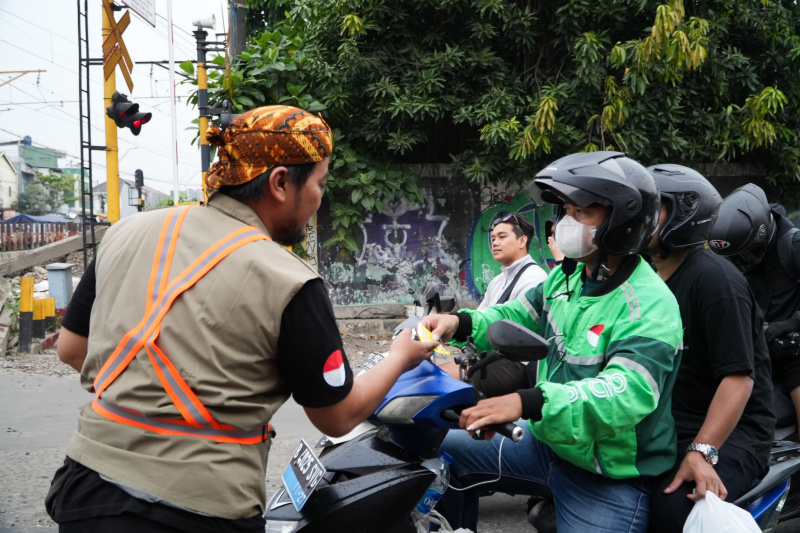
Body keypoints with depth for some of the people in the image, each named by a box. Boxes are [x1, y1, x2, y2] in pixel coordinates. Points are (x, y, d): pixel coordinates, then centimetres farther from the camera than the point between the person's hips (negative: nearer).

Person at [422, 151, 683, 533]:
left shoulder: (649, 306, -24)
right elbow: (519, 316, 11)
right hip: (547, 442, 8)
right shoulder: (568, 276, 3)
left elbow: (628, 393, -38)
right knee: (444, 452, 11)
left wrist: (527, 402, -50)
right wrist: (461, 323, -12)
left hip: (608, 476, -8)